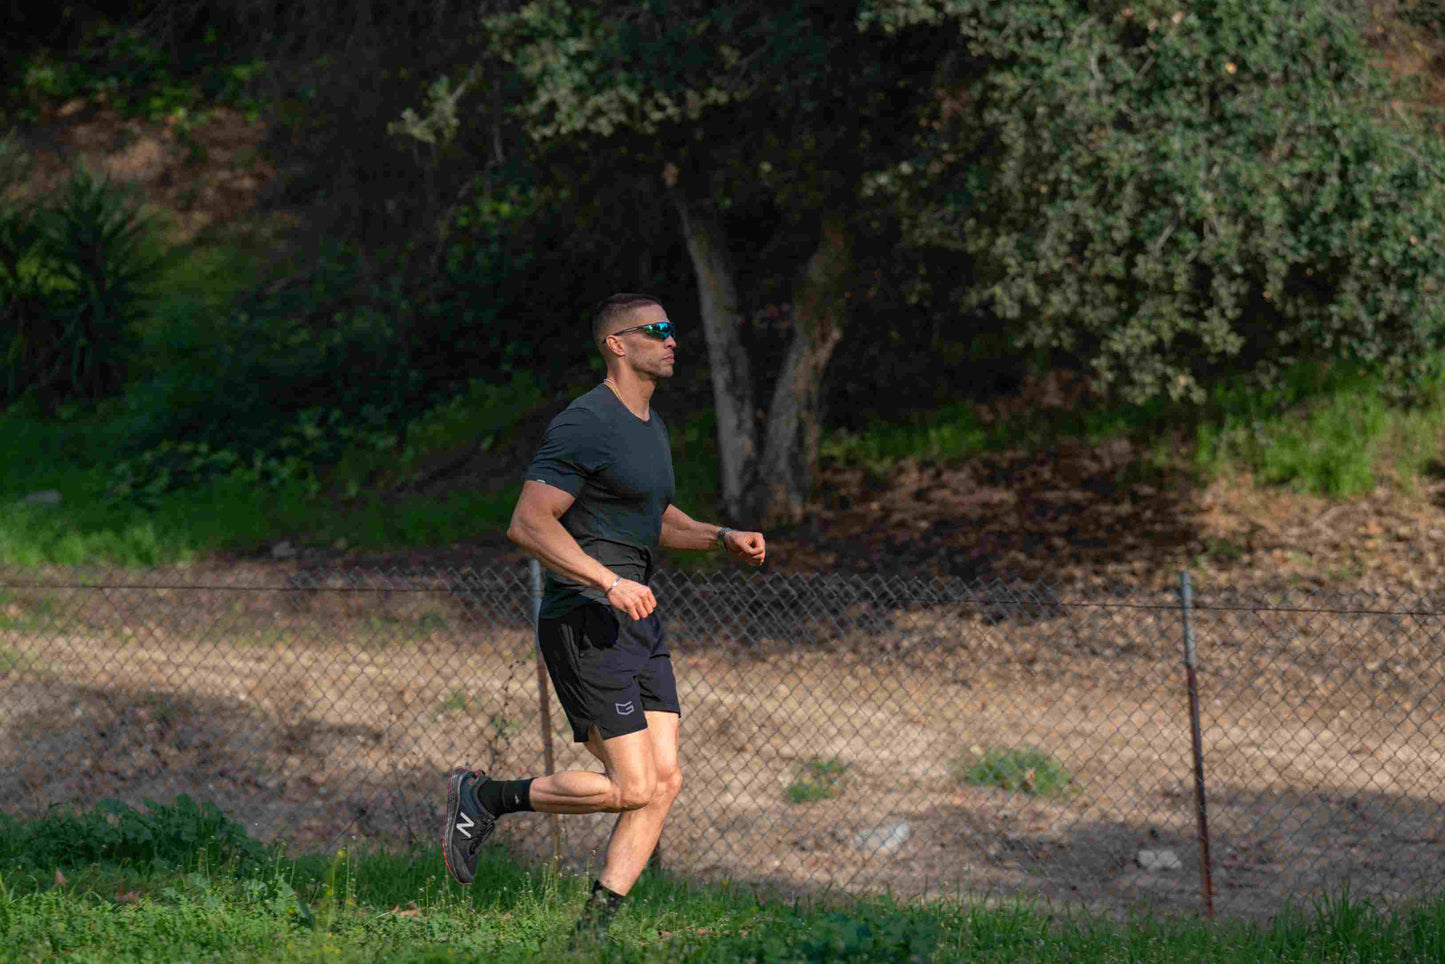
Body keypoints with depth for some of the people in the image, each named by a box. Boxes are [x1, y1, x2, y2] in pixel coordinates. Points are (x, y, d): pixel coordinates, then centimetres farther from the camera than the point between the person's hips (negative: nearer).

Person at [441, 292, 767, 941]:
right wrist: (609, 582, -24)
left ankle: (595, 926, 4)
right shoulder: (584, 424, -13)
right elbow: (528, 524, -19)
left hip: (638, 620, 9)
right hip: (584, 621, -9)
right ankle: (485, 798, 3)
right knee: (632, 787, -13)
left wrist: (722, 538, 15)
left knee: (663, 782, 0)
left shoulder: (651, 425, 17)